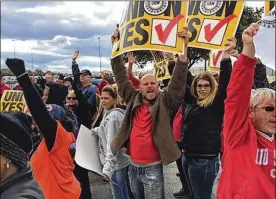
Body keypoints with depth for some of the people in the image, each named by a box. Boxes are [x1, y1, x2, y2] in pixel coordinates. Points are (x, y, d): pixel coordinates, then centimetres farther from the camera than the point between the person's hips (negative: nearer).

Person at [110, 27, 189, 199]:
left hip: (152, 168, -4)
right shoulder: (133, 99, 3)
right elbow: (121, 77, 6)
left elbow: (178, 81, -16)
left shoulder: (164, 101, -6)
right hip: (133, 166, 5)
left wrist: (183, 49, -25)